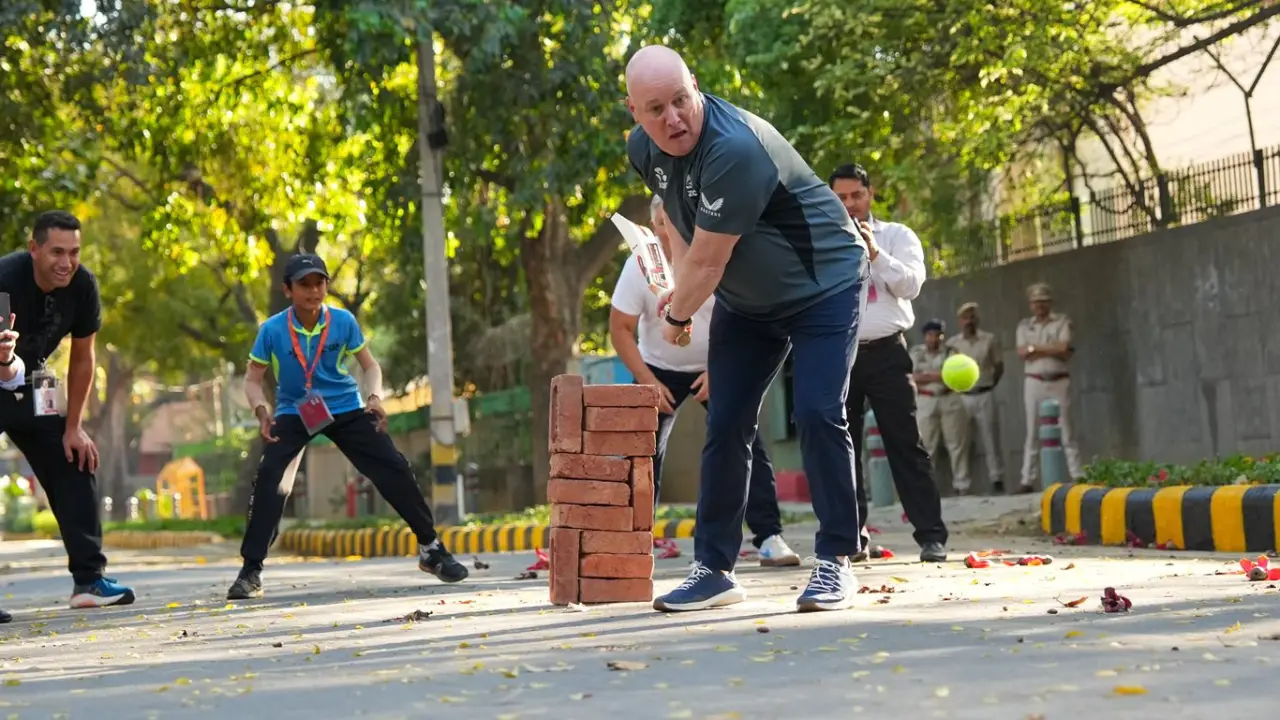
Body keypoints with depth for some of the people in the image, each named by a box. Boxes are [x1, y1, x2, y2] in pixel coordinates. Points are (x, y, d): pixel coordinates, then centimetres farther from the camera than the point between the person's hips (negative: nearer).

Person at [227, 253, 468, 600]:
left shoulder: (344, 322, -12)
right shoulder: (272, 330, -16)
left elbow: (370, 365, 1)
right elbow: (253, 379, -5)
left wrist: (374, 396, -17)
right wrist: (262, 411, -24)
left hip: (345, 409, 1)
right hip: (293, 414, -1)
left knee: (394, 469, -6)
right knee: (268, 479, -21)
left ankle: (431, 549, 8)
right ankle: (251, 571, -11)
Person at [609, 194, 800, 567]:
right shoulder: (640, 265, -17)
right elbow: (620, 329, -12)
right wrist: (648, 382, -18)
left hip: (717, 367, -1)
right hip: (659, 369, 1)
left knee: (747, 445, -12)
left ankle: (769, 537, -10)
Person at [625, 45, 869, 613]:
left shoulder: (734, 149, -35)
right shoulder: (644, 148, -8)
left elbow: (707, 261, -28)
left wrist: (677, 317, -11)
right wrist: (680, 286, 5)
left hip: (823, 284, -7)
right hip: (745, 300, 7)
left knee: (818, 416, -16)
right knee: (724, 426, 3)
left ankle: (836, 562, -5)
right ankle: (713, 568, 10)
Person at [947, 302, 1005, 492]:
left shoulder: (990, 339, 2)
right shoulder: (952, 343, 3)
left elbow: (999, 366, 9)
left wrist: (989, 385, 6)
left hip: (984, 396, -1)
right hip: (961, 398, 1)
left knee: (990, 439, 0)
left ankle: (996, 479, 4)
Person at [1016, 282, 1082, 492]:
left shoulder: (1062, 322, 4)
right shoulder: (1024, 325, 12)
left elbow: (1064, 349, -12)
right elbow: (1022, 352, -3)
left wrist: (1035, 348, -6)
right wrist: (1052, 350, -7)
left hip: (1058, 382, -2)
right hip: (1033, 382, 2)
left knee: (1065, 430, -3)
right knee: (1032, 433, 3)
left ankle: (1078, 476, -2)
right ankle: (1028, 480, 3)